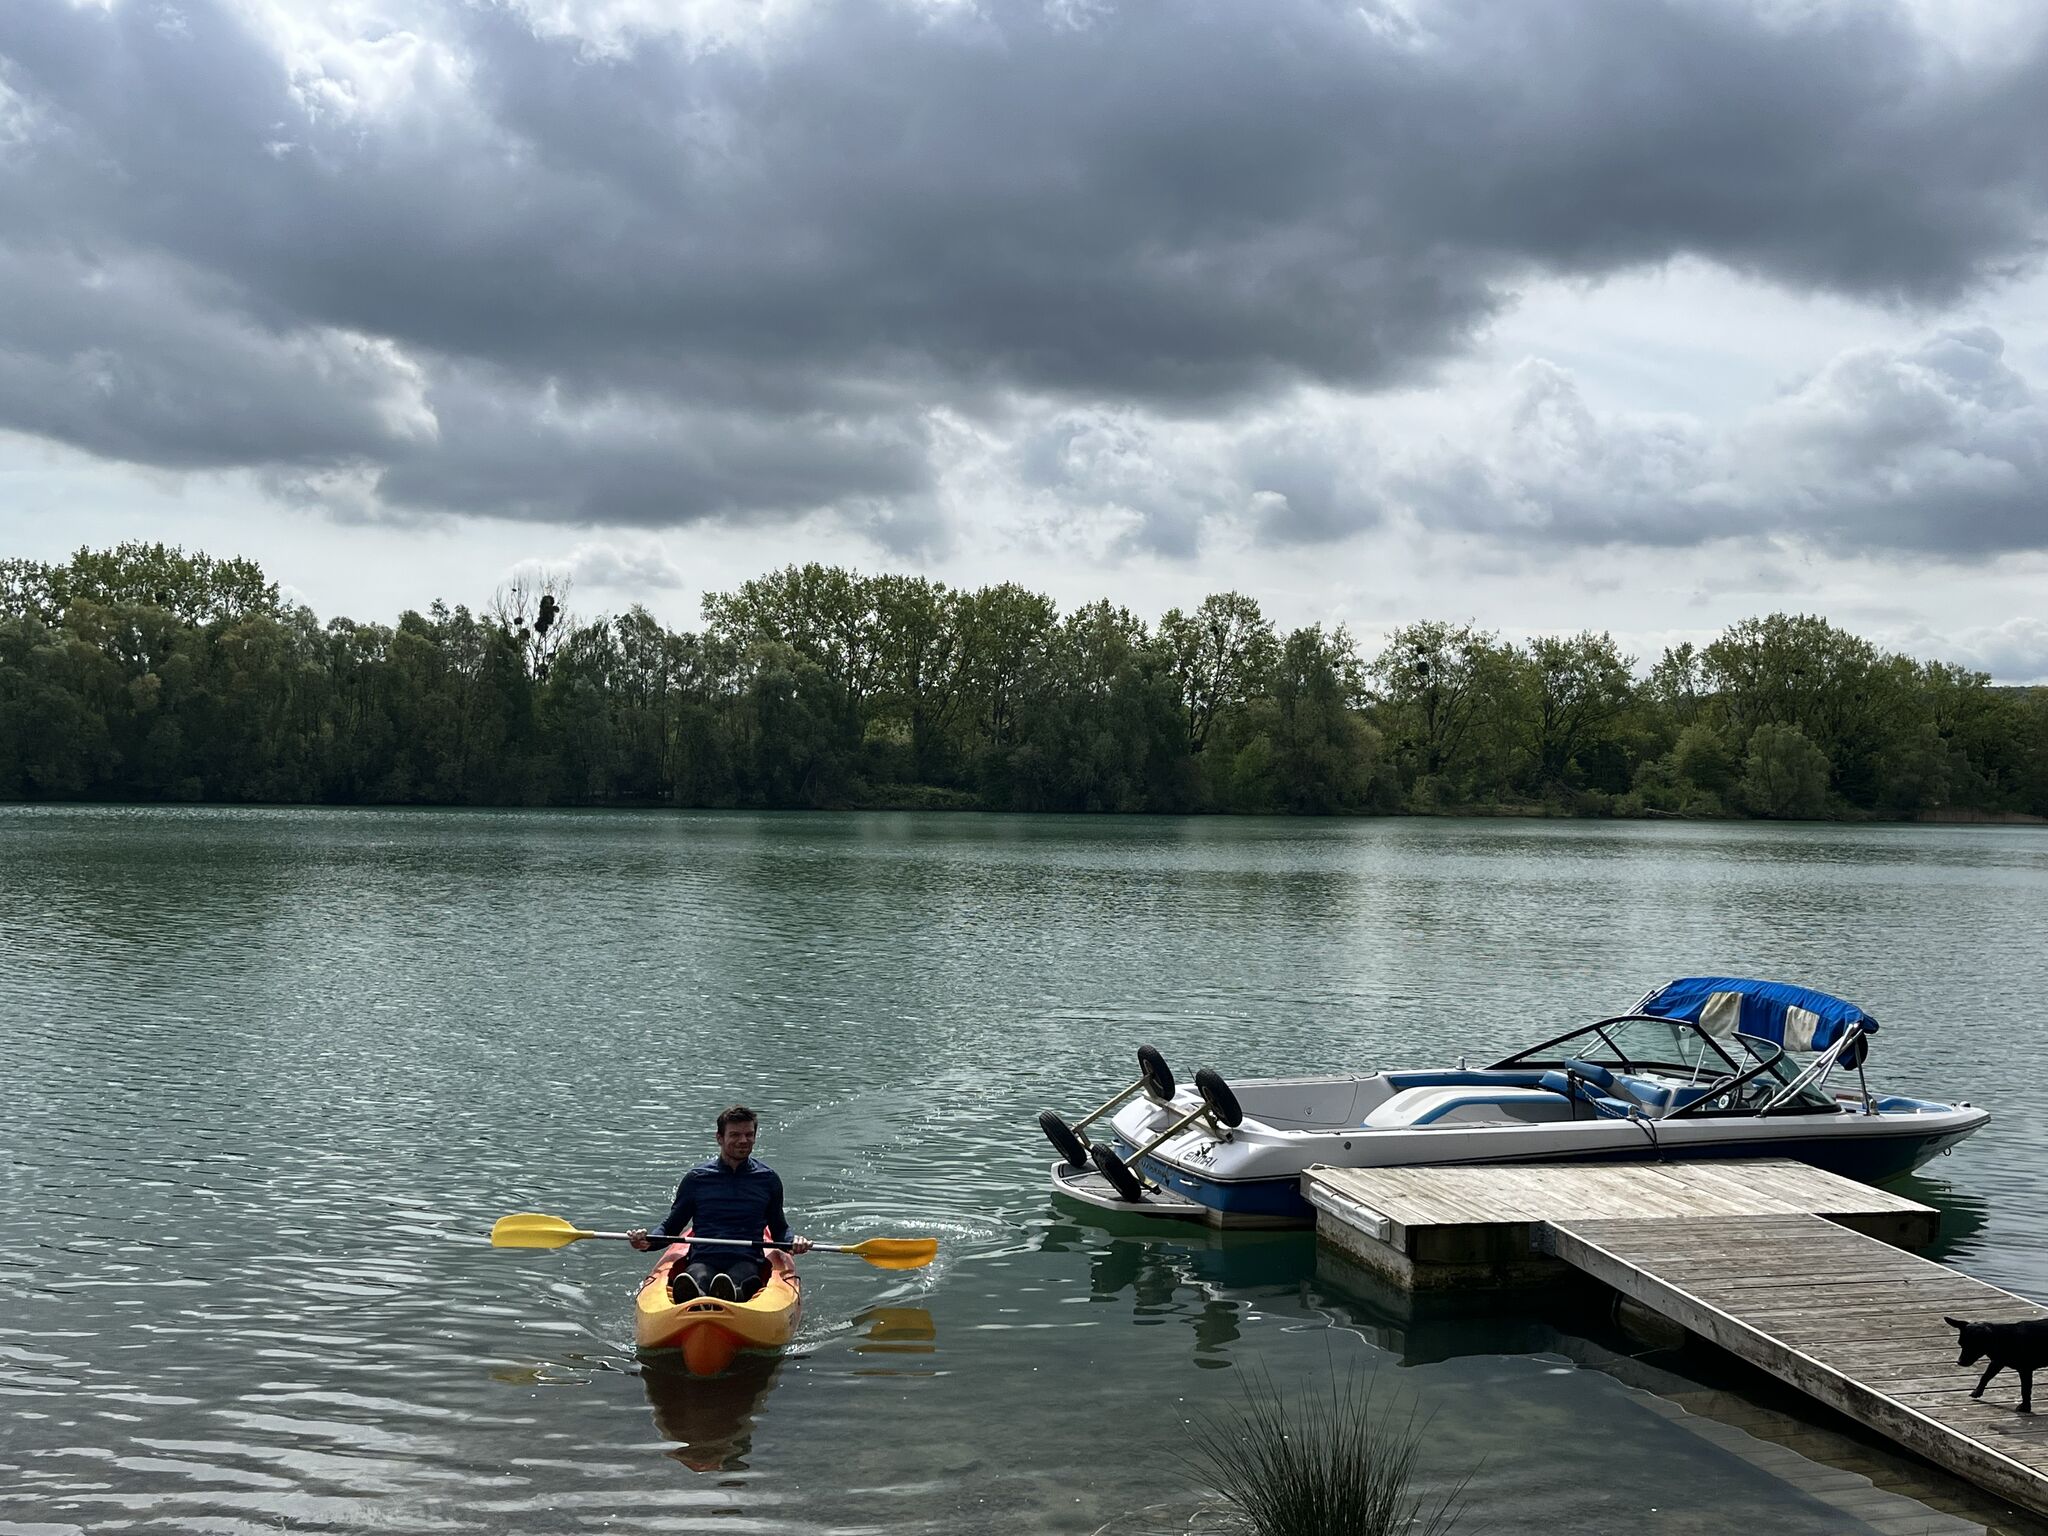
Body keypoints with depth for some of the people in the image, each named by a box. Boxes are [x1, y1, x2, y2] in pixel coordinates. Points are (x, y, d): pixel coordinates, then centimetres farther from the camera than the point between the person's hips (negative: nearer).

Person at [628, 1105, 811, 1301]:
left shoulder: (768, 1179, 16)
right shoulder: (696, 1178, 13)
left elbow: (779, 1229, 25)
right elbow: (671, 1226, 19)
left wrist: (793, 1241, 2)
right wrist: (647, 1241, -2)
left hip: (747, 1262, 0)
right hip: (703, 1261, 0)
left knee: (738, 1283, -41)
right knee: (697, 1279, -41)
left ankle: (732, 1294, -73)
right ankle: (694, 1297, -74)